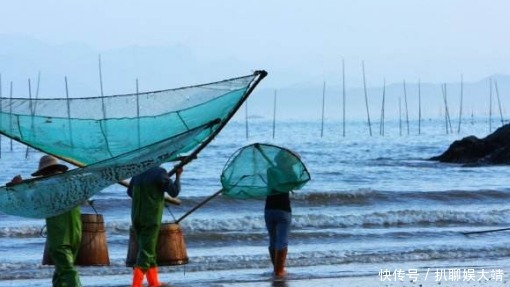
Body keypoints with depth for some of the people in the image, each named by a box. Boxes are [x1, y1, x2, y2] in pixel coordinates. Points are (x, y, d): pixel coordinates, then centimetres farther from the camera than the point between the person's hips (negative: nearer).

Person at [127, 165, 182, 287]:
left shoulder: (138, 174, 9)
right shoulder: (160, 174, -10)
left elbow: (130, 192, 23)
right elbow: (174, 192, -10)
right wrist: (178, 176, 4)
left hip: (136, 218, 6)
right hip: (151, 218, -6)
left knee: (148, 250, 17)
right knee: (146, 252, -6)